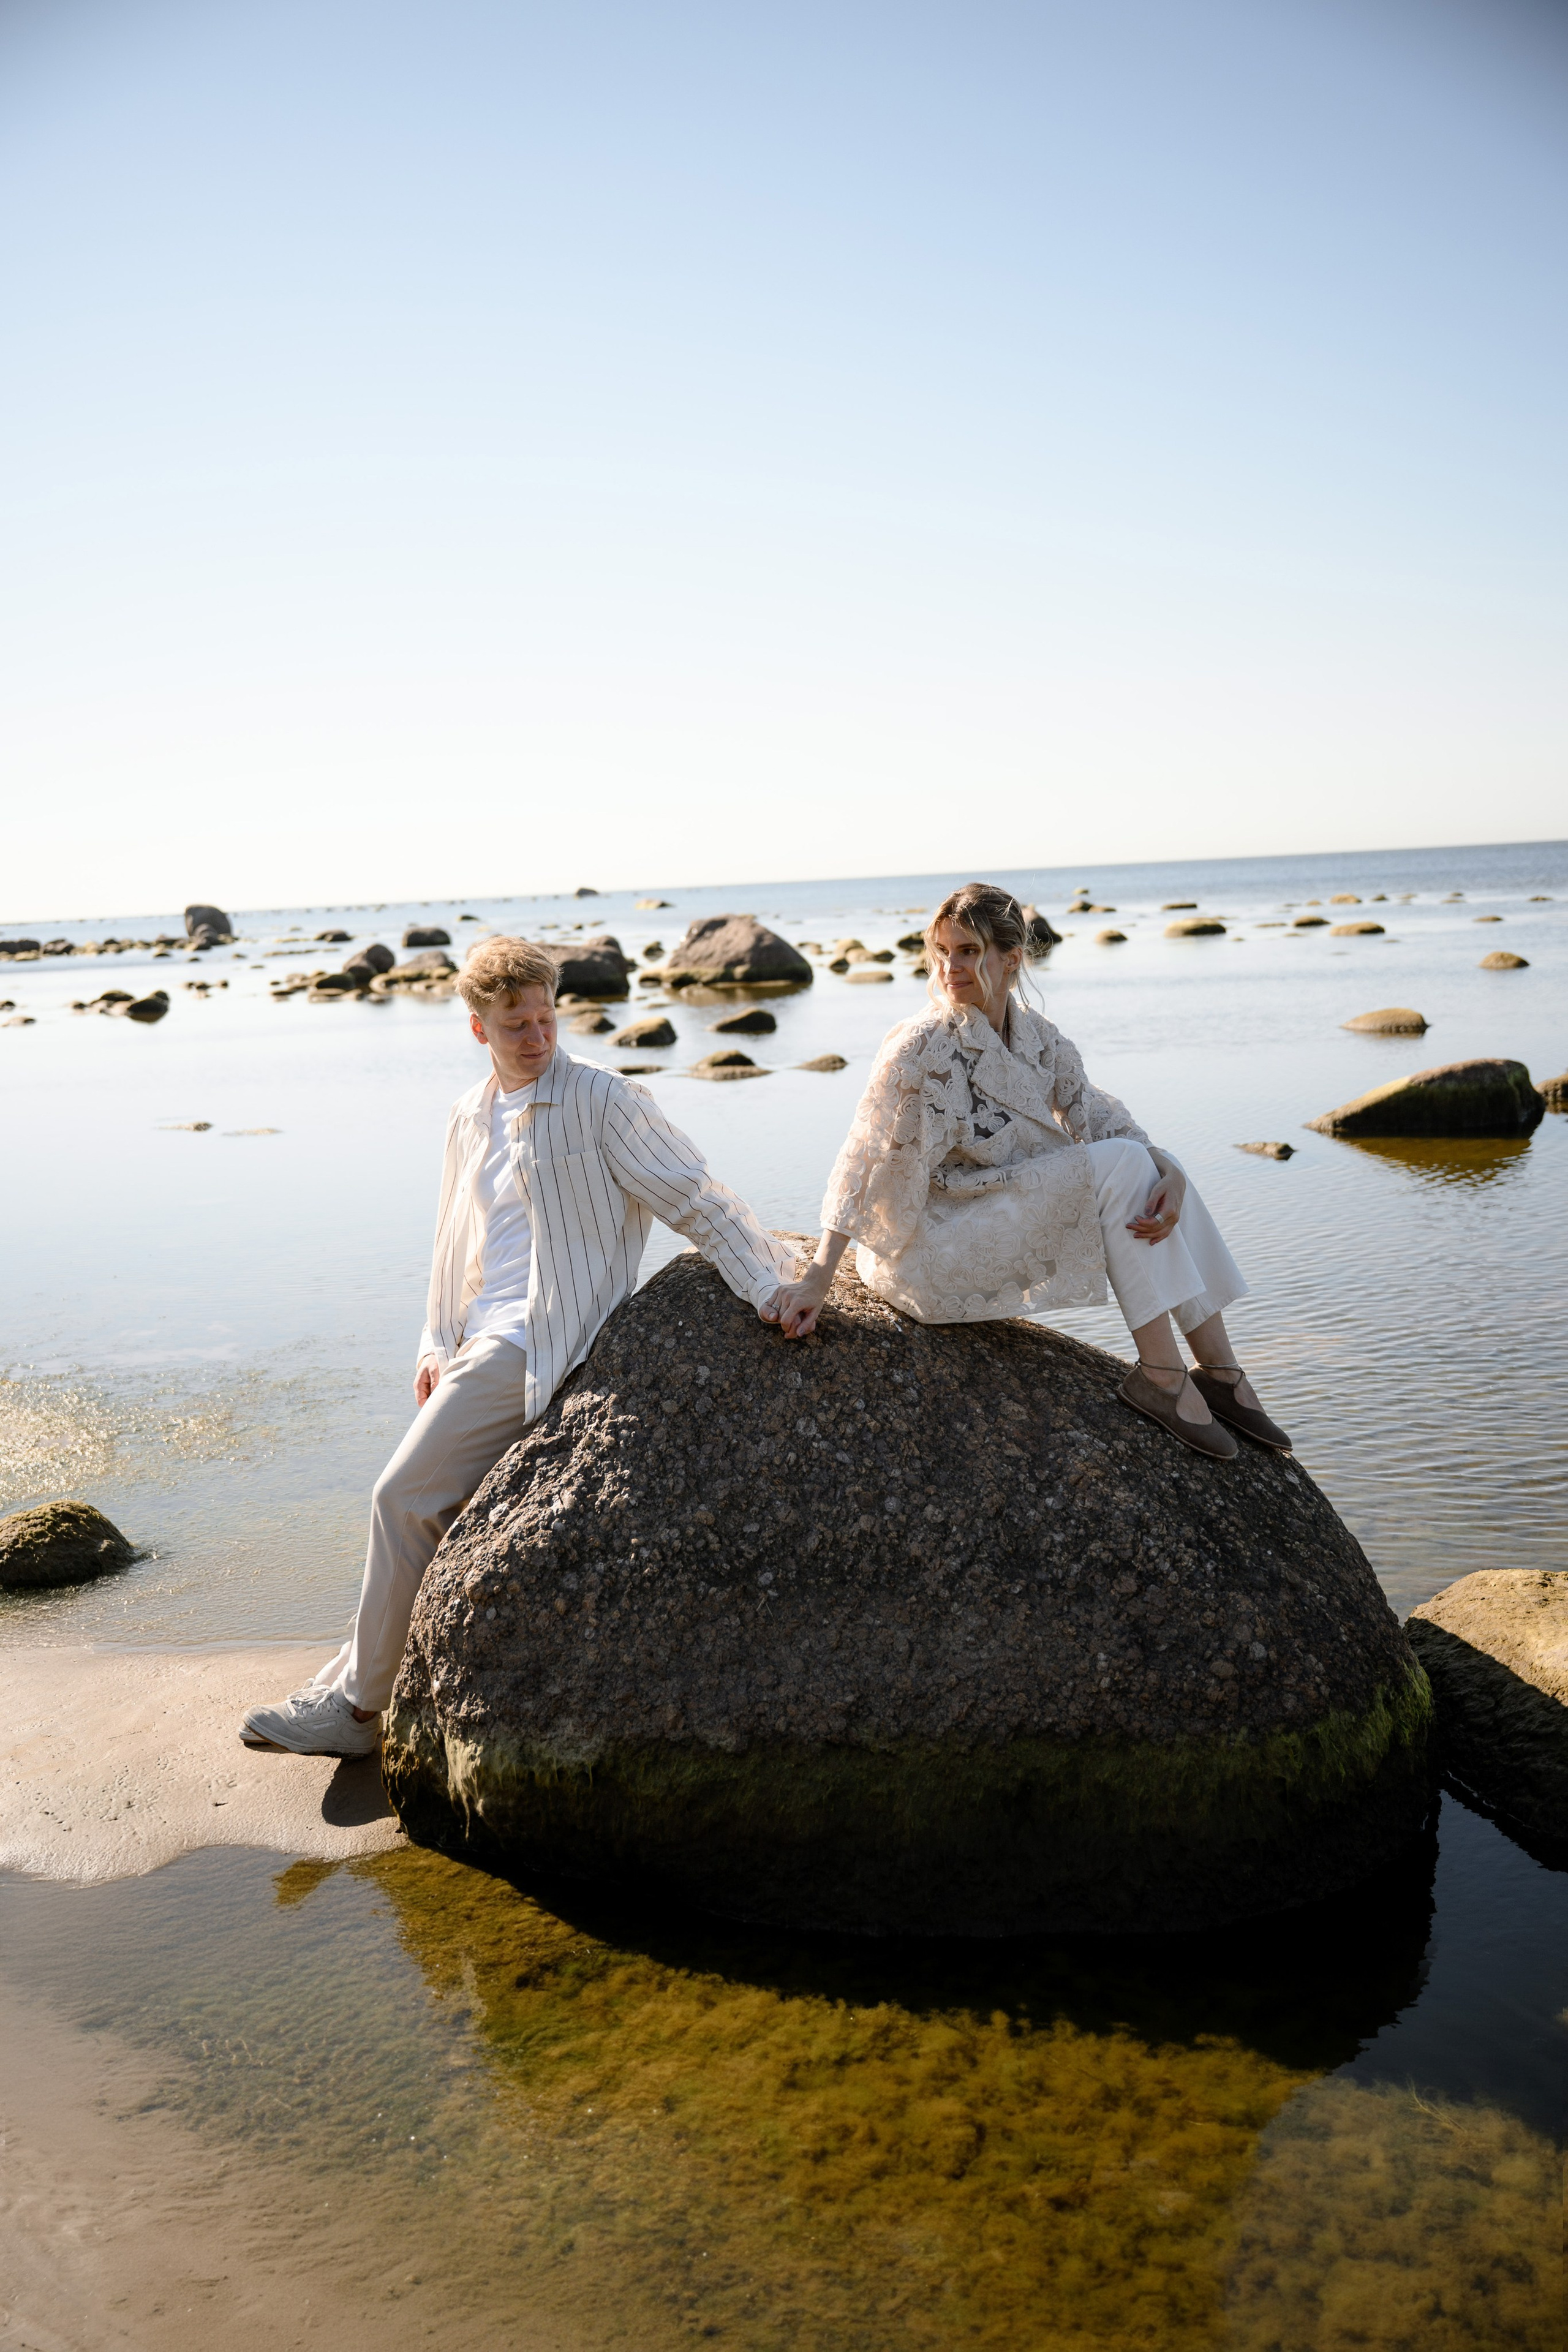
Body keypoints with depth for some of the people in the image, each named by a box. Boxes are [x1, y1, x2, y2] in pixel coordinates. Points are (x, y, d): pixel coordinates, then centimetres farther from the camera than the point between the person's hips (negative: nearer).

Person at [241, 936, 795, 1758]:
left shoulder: (600, 1100, -8)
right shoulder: (470, 1116, 14)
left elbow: (697, 1200, -9)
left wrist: (773, 1286, -15)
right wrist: (437, 1342, 17)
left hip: (533, 1343, -8)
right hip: (485, 1342, 8)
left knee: (404, 1498, -9)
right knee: (437, 1512, 10)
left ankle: (356, 1703, 3)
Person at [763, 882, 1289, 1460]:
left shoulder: (1038, 1038, 2)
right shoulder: (920, 1050, -17)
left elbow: (1098, 1118, 3)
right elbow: (865, 1166, -20)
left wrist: (1170, 1173, -16)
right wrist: (816, 1280, -24)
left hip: (1013, 1213, 7)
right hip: (934, 1254, -7)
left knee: (1158, 1167, -6)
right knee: (1119, 1165, -18)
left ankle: (1222, 1372, -3)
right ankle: (1160, 1375, -17)